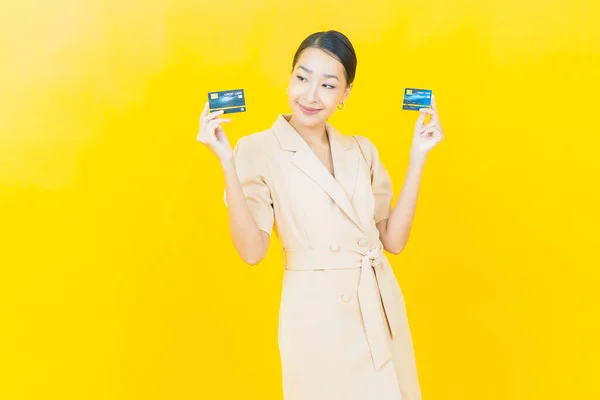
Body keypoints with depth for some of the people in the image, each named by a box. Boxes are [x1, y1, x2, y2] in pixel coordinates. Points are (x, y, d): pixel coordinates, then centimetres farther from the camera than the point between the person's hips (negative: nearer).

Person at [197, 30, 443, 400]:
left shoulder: (362, 150, 6)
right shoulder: (259, 150, -7)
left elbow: (394, 240, 2)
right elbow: (252, 251, -14)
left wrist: (418, 157, 0)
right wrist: (226, 162, -20)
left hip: (380, 309, 5)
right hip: (317, 314, -5)